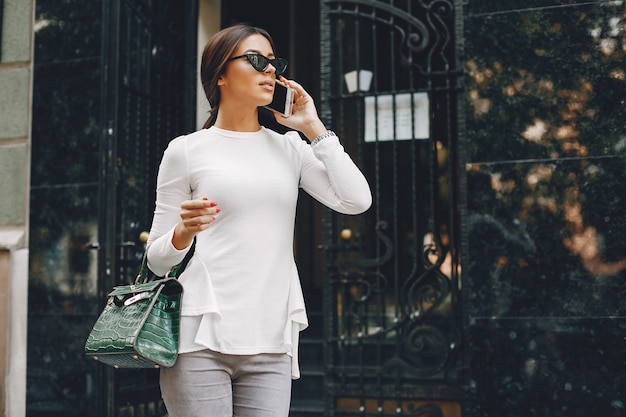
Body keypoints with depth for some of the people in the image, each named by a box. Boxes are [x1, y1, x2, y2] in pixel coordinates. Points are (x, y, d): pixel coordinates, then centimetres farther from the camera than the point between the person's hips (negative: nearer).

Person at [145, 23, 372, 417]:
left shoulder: (289, 147, 13)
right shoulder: (186, 151, 4)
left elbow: (357, 201, -1)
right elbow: (158, 259, 5)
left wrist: (313, 127, 3)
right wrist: (184, 232, -17)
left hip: (271, 344, 3)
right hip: (201, 339, -2)